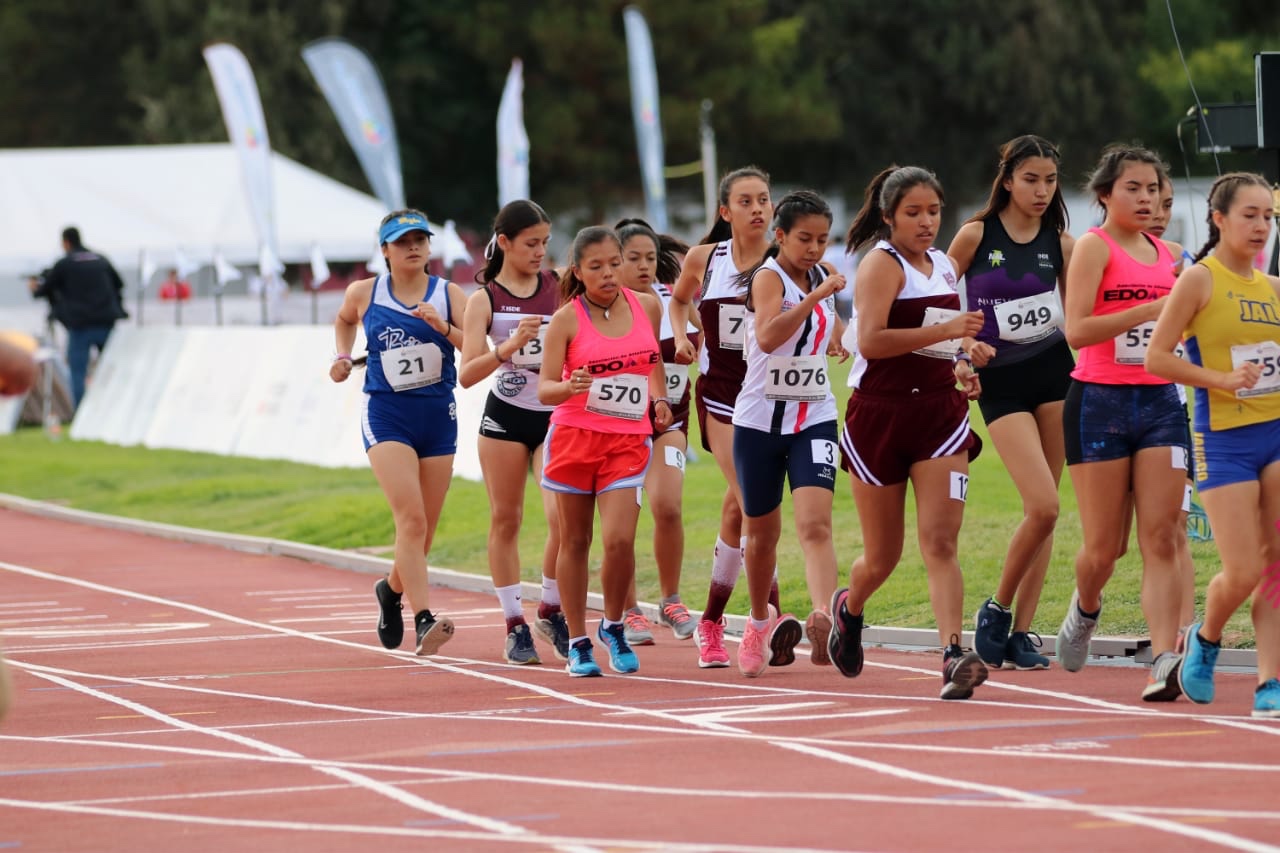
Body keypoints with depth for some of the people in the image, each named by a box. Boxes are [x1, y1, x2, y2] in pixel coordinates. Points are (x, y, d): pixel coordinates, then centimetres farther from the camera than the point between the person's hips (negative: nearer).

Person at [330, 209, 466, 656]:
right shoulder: (364, 293, 4)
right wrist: (342, 356, 12)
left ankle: (392, 588, 42)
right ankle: (423, 620, -26)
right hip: (386, 415, -2)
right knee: (411, 518, -20)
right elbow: (344, 320, 27)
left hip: (438, 416, 2)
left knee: (424, 529, 11)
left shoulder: (449, 294, 2)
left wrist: (443, 326, -24)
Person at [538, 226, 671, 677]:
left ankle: (613, 627, 10)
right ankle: (578, 643, 17)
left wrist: (659, 398, 9)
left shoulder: (646, 306, 5)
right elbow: (545, 388, -8)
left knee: (619, 540, -14)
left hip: (628, 441, 1)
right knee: (575, 541, 6)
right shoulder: (567, 318, -6)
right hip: (574, 436, -1)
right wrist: (570, 386, -29)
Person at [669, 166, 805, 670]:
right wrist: (681, 338, 4)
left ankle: (712, 622, 22)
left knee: (738, 507, 6)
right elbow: (679, 299, 22)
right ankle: (773, 620, -21)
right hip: (720, 394, 0)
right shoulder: (704, 259, 2)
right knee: (751, 501, -16)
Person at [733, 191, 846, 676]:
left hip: (814, 420, 3)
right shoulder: (769, 277, -11)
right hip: (760, 421, -3)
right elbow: (767, 336, -32)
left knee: (815, 523, -18)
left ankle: (824, 618, -34)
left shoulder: (823, 276, 7)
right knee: (761, 533, 11)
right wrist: (816, 296, -36)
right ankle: (759, 622, 35)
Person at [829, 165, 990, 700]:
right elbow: (871, 339, -22)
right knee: (883, 556, 8)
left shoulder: (943, 267, 14)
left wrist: (958, 365, 11)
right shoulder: (882, 263, -8)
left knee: (940, 540, -13)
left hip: (940, 414, 4)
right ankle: (849, 608, 41)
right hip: (880, 415, -4)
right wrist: (947, 330, -26)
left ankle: (954, 656, -23)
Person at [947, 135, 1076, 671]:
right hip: (1000, 382, -4)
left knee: (1044, 511, 2)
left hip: (1054, 371, 4)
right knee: (1043, 506, -16)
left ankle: (1020, 633, 10)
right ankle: (997, 610, 5)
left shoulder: (1060, 242, 5)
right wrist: (965, 343, -13)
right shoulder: (975, 236, -4)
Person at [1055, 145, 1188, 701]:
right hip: (1100, 401, -5)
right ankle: (1085, 608, 34)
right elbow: (1076, 331, -18)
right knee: (1103, 547, 1)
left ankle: (1164, 662, -17)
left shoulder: (1165, 255, 14)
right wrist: (1150, 310, -21)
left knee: (1161, 538, -9)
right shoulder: (1094, 246, -5)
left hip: (1160, 403, 5)